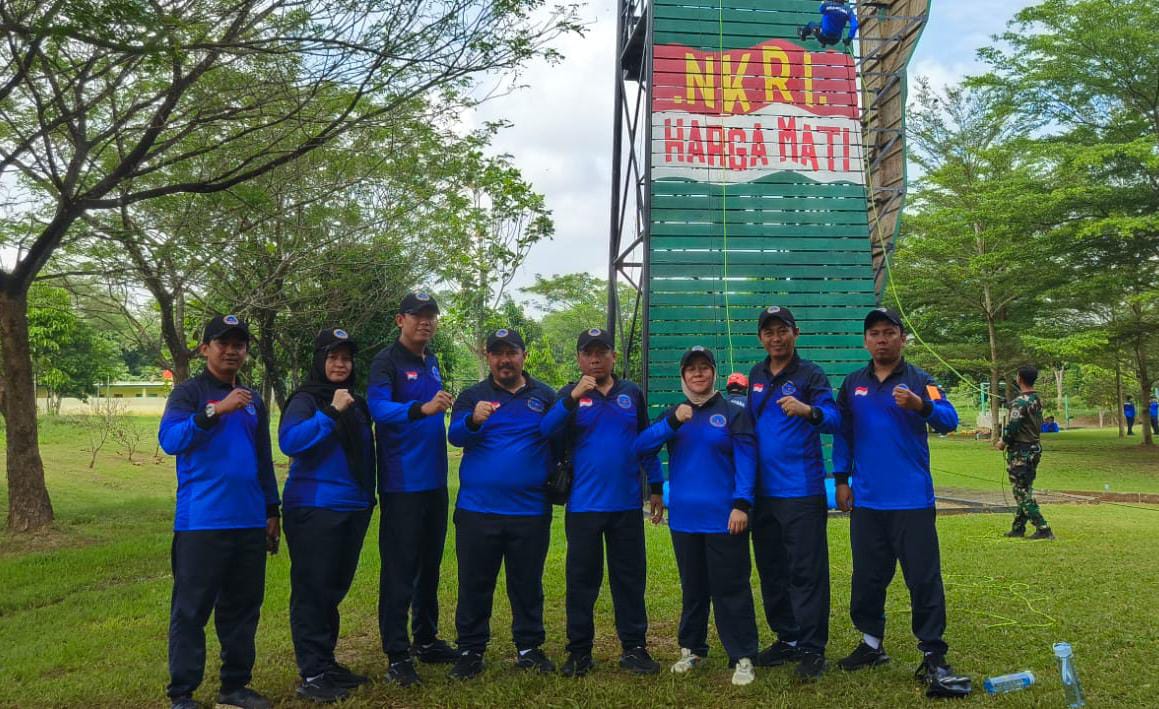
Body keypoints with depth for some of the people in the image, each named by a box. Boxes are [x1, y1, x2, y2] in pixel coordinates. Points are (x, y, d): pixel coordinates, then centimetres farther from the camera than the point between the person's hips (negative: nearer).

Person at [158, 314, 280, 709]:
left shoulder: (254, 401, 16)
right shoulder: (189, 392, -1)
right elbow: (169, 439, -18)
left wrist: (272, 512, 18)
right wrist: (215, 410, -28)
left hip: (250, 522, 6)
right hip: (202, 523, -6)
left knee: (243, 608, 11)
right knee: (191, 610, 0)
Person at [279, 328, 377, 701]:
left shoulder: (357, 404, 14)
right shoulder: (306, 399, -6)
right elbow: (288, 440, -23)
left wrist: (368, 497, 15)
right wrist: (331, 412, -24)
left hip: (353, 509, 7)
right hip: (314, 509, -7)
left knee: (335, 590, 15)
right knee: (312, 590, -1)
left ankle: (327, 663, 26)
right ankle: (312, 674, 6)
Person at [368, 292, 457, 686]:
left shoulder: (432, 362, 12)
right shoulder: (387, 362, -10)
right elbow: (378, 407, -28)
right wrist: (421, 408, -42)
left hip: (434, 480, 8)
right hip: (401, 483, -7)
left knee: (430, 564, 16)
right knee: (400, 569, -3)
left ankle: (427, 640, 29)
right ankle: (396, 654, 6)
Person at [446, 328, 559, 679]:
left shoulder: (545, 396, 6)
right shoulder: (472, 396, 4)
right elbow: (455, 435, -12)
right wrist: (474, 420, -33)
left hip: (530, 511, 0)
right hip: (477, 509, 0)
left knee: (527, 584, 11)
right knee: (474, 584, 8)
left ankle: (529, 648, 24)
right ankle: (470, 651, 21)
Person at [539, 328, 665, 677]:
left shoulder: (632, 393, 7)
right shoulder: (570, 395, 1)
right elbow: (546, 431, -17)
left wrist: (657, 488, 12)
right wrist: (573, 397, -30)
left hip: (627, 504, 2)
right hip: (583, 505, -2)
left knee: (630, 577, 9)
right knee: (581, 579, 6)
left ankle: (634, 647, 21)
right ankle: (579, 651, 18)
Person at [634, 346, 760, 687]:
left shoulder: (733, 413, -1)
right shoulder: (673, 414, 10)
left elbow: (745, 461, -8)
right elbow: (641, 447, -4)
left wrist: (741, 504, -18)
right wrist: (672, 422, -18)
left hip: (724, 518, -4)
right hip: (684, 518, 4)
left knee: (730, 588, 0)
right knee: (692, 587, 16)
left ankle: (743, 658, 9)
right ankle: (691, 649, 29)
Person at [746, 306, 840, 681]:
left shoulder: (811, 375, -5)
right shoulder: (755, 377, 12)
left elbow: (834, 420, -18)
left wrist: (809, 410, -36)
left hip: (802, 491, -6)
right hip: (763, 491, 6)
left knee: (806, 570, -3)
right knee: (771, 569, 13)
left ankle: (811, 648, 6)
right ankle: (786, 637, 27)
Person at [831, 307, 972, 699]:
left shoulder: (920, 381, -3)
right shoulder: (852, 384, 8)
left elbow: (949, 420, -19)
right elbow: (842, 434, 14)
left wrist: (920, 406, -39)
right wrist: (841, 480, 8)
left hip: (912, 501, -3)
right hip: (866, 501, 4)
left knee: (924, 579, -1)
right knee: (867, 576, 13)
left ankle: (933, 658, 7)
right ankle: (871, 643, 29)